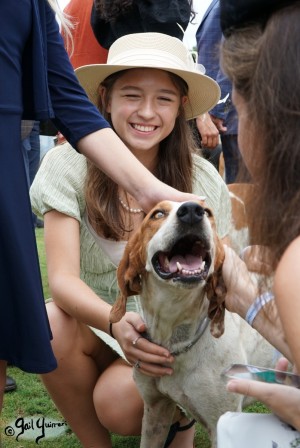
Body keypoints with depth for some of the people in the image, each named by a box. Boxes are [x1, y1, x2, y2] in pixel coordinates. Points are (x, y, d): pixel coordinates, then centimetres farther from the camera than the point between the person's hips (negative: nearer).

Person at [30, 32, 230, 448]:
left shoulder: (203, 180, -12)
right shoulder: (70, 166, -15)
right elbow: (62, 278, -21)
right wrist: (116, 322, -41)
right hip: (95, 319, 1)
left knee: (118, 402, -28)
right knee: (49, 325, -30)